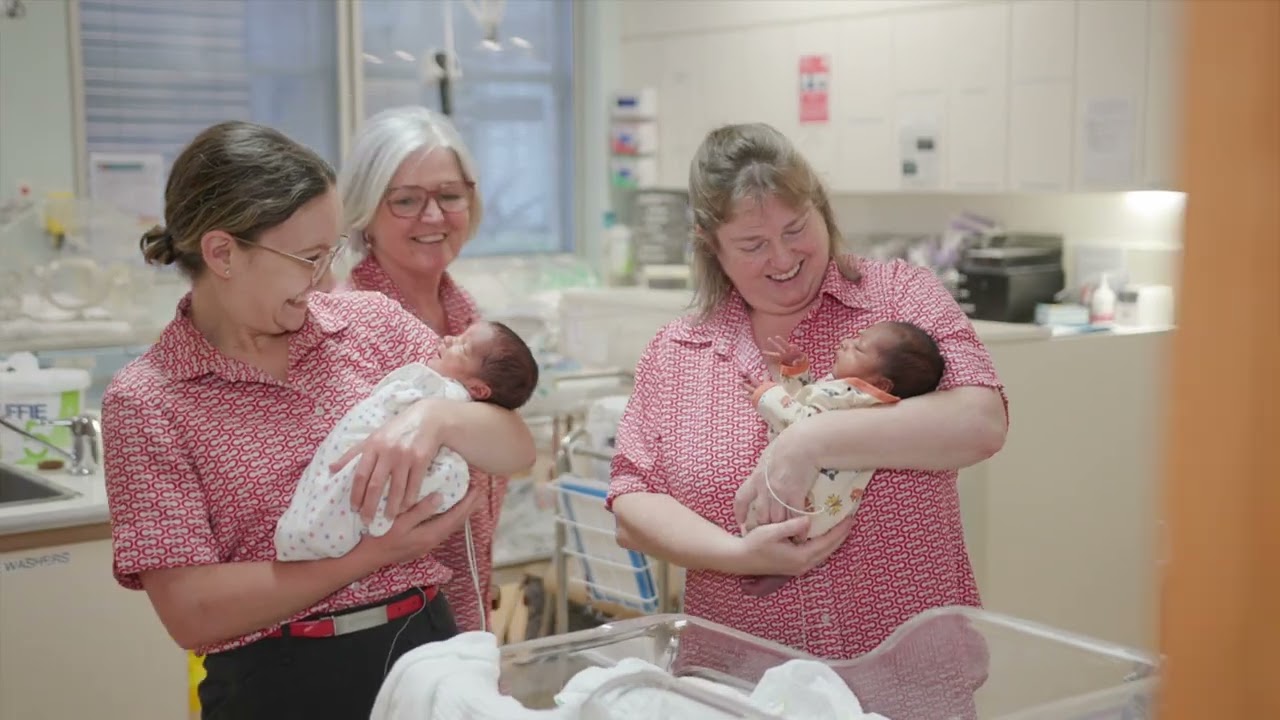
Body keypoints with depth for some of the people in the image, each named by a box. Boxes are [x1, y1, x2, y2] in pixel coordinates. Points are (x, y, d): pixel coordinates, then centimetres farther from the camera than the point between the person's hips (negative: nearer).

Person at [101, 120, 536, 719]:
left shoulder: (370, 321, 0)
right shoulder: (143, 402, -9)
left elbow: (517, 449, -1)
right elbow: (189, 613, -14)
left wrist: (434, 415, -23)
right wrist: (374, 554, -20)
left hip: (427, 644, 4)